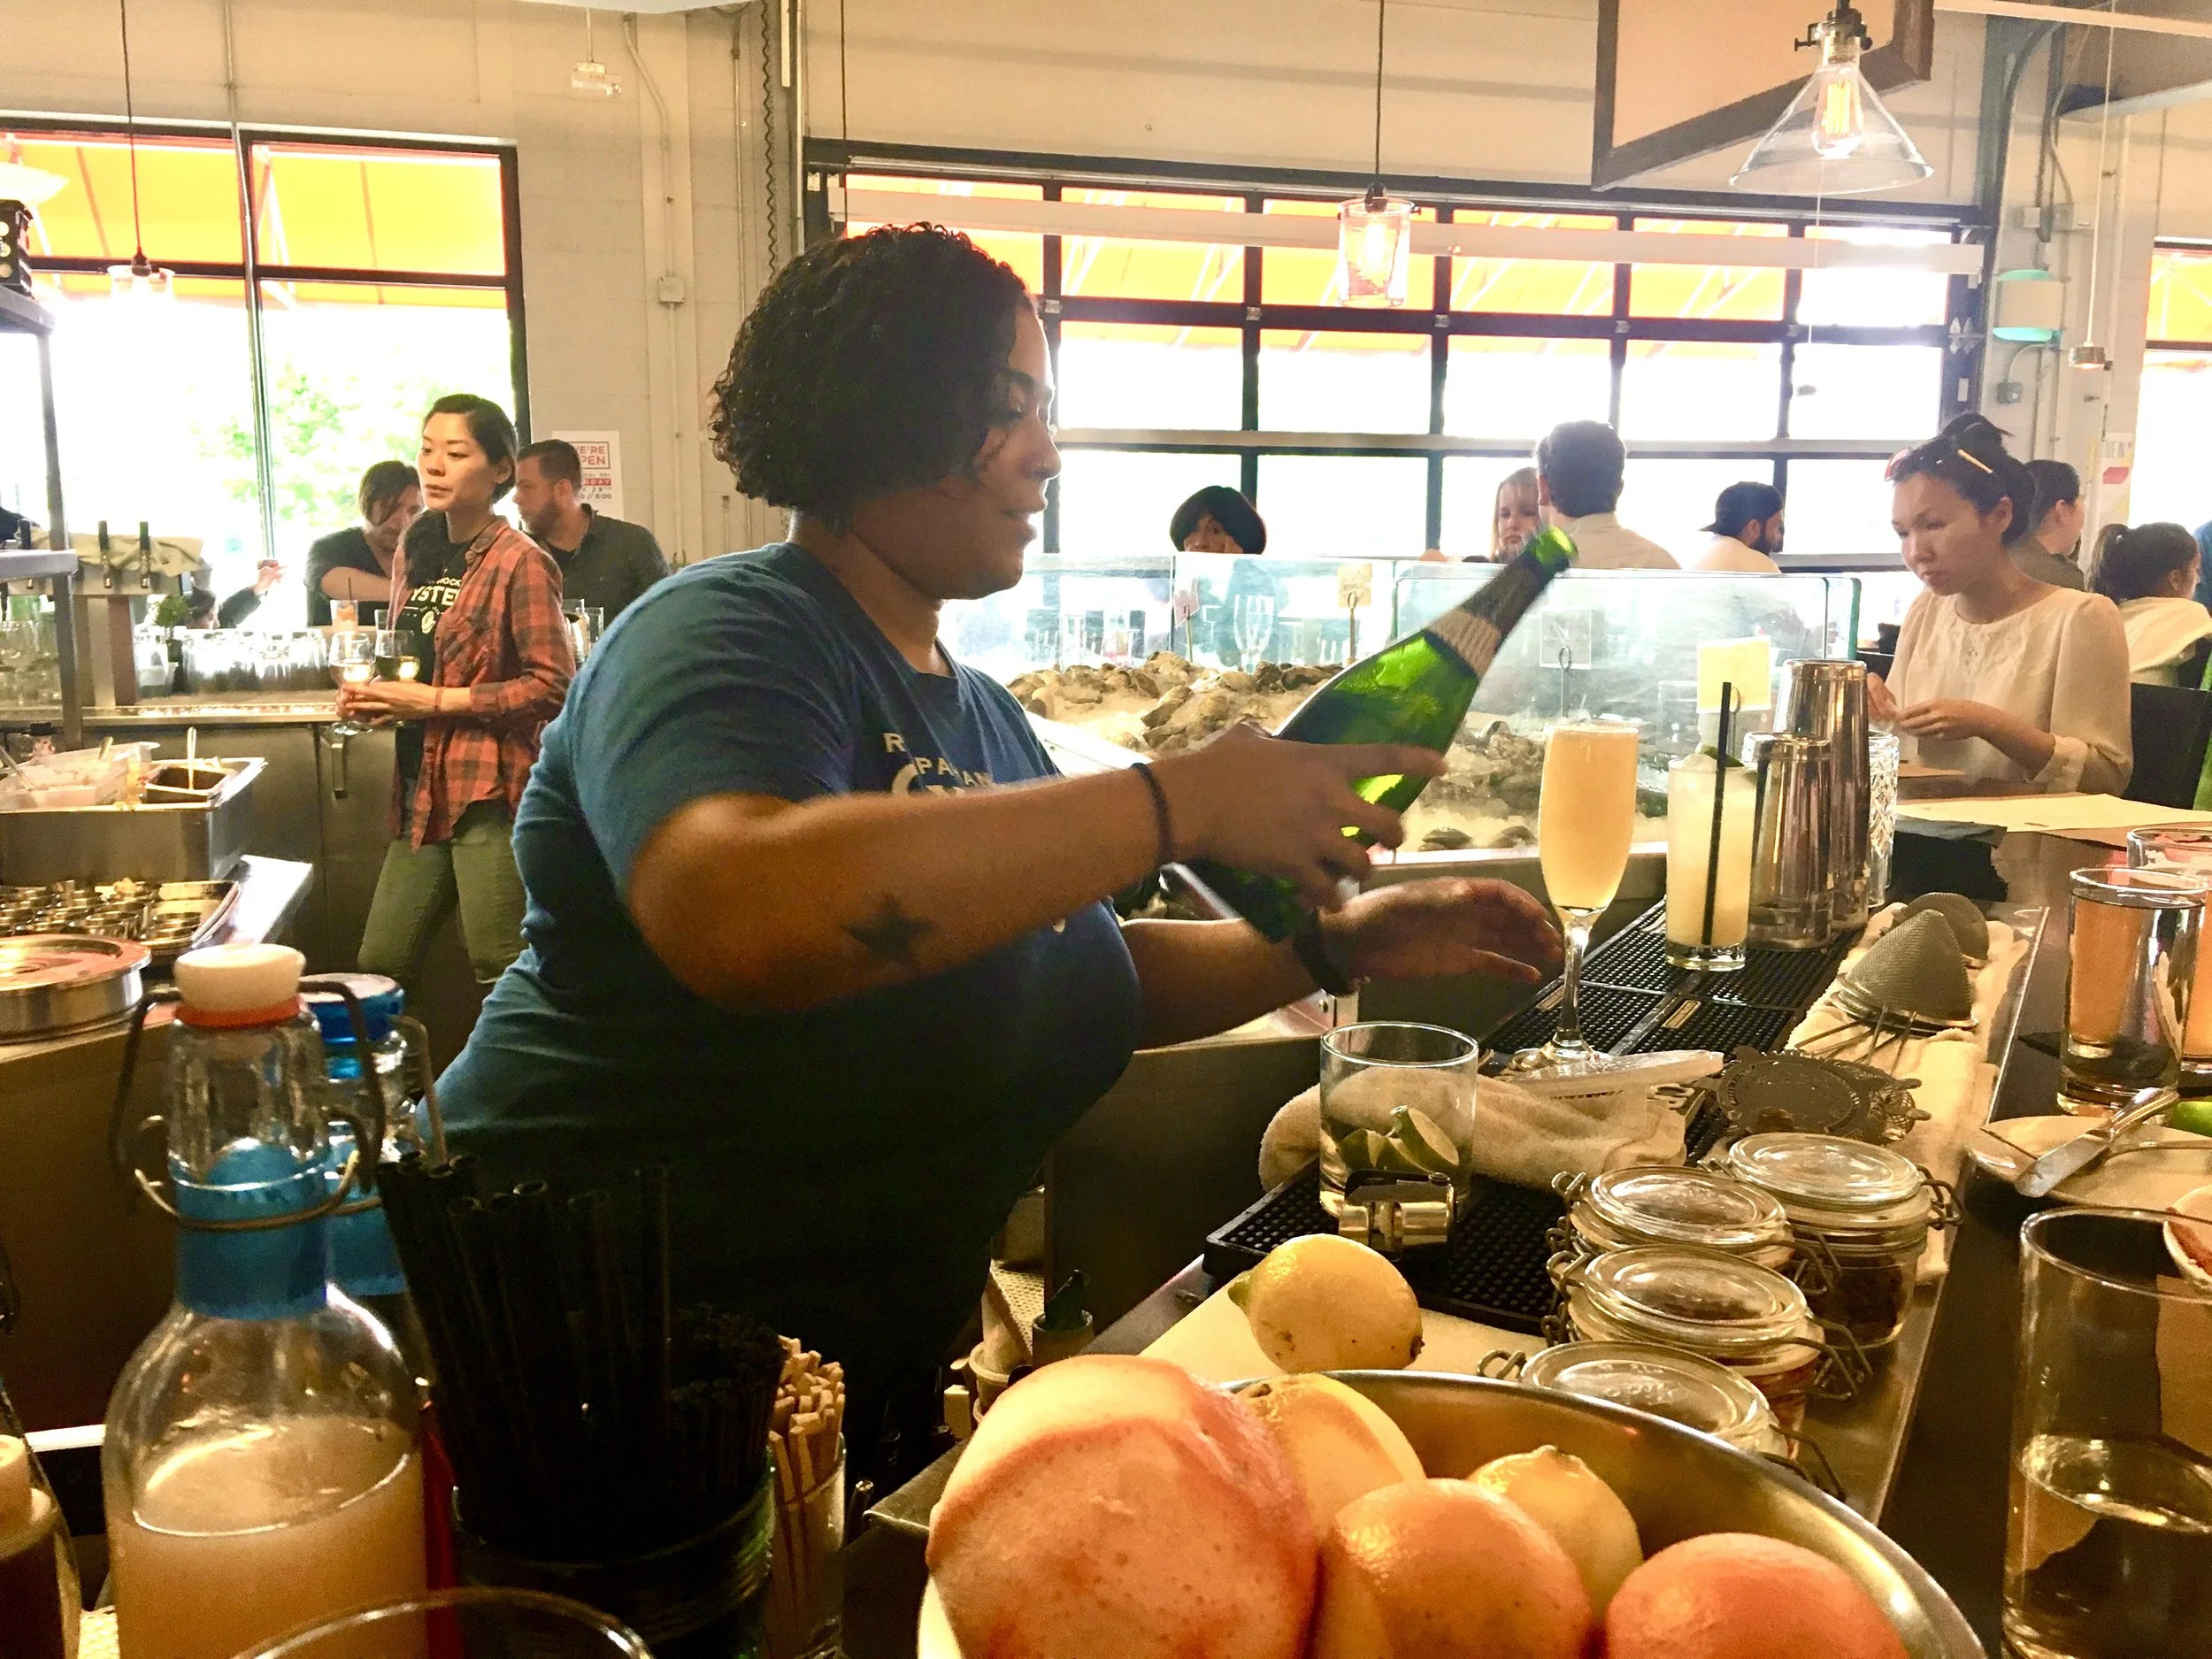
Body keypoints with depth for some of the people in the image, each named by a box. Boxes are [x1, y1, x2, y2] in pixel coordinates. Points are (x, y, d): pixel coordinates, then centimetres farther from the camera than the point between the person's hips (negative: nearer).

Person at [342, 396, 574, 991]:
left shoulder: (519, 562, -10)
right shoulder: (415, 549, 14)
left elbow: (553, 685, -16)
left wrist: (439, 701, -15)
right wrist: (372, 694, 7)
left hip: (490, 791, -8)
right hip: (422, 788, 8)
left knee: (504, 976, -3)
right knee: (379, 967, 11)